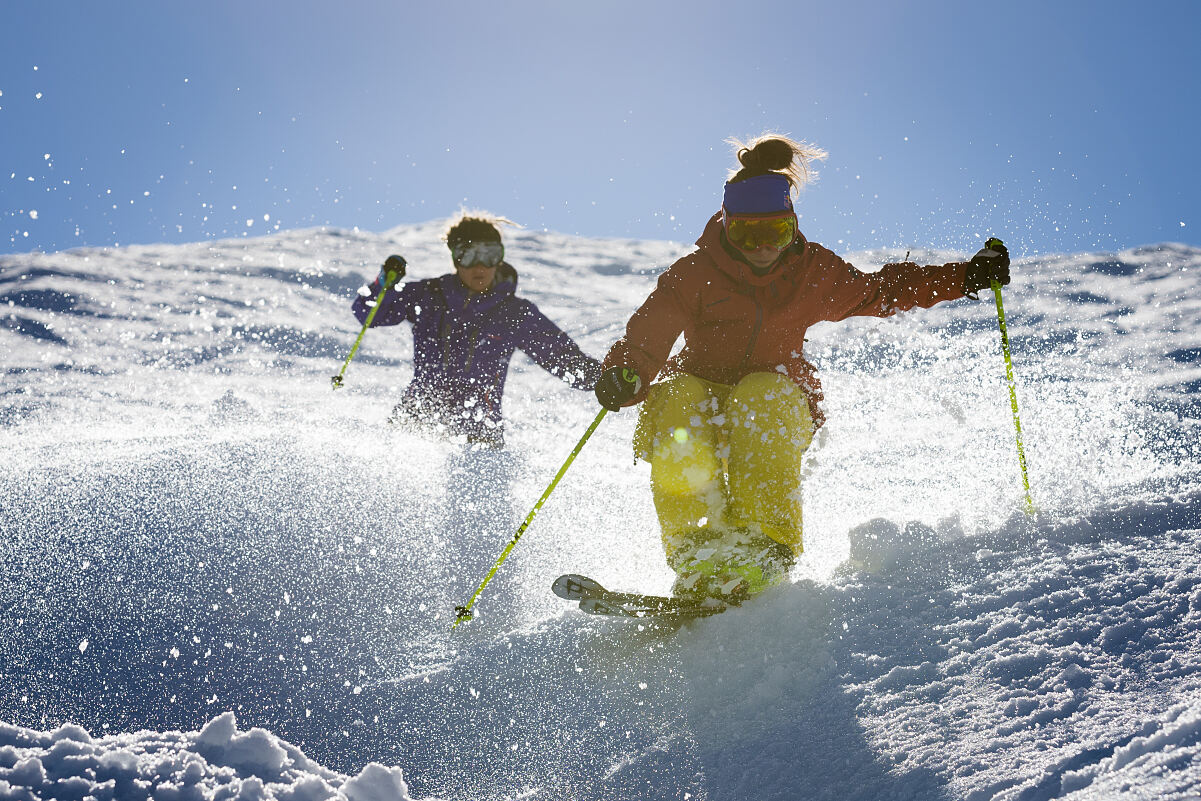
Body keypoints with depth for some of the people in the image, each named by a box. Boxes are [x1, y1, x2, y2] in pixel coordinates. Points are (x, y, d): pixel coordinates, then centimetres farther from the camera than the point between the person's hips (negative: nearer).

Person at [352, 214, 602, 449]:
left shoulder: (515, 314, 5)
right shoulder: (427, 297, 7)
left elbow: (565, 358, 9)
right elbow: (366, 312, 12)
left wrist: (604, 374, -8)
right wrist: (385, 284, -8)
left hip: (479, 429, -1)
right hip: (418, 415, 1)